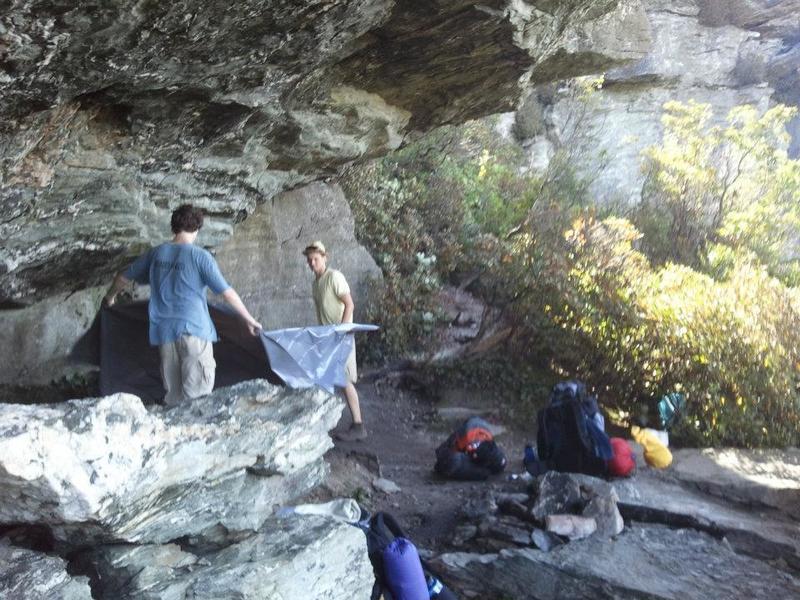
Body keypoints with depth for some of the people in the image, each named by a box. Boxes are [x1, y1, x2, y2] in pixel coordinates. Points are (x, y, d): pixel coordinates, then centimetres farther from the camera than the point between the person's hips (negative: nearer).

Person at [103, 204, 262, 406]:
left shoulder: (156, 253, 10)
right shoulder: (200, 256, -5)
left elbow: (124, 277, 22)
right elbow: (227, 292, -6)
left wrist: (110, 296, 42)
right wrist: (249, 319, 4)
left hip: (164, 332, 5)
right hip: (194, 329, -5)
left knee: (173, 397, 12)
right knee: (197, 397, -5)